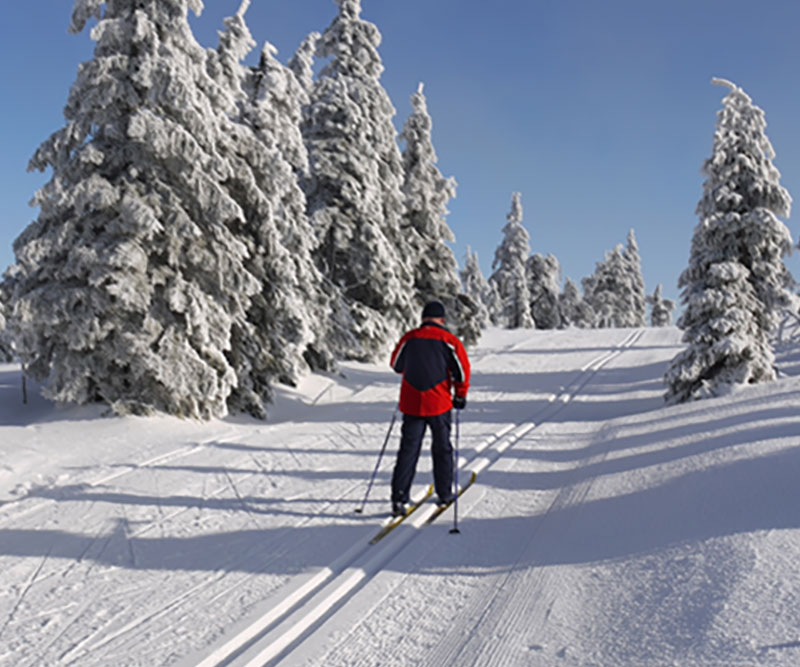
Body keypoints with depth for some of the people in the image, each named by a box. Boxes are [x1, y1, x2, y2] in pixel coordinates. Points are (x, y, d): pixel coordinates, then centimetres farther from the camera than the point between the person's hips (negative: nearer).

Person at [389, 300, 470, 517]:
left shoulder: (408, 338, 1)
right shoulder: (449, 340, -5)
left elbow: (396, 365, 15)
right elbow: (462, 369, -6)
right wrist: (460, 395, 8)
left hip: (411, 404, 1)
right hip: (439, 404, -1)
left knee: (408, 449, 4)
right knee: (442, 448, 15)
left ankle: (399, 497, -4)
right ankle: (444, 494, 23)